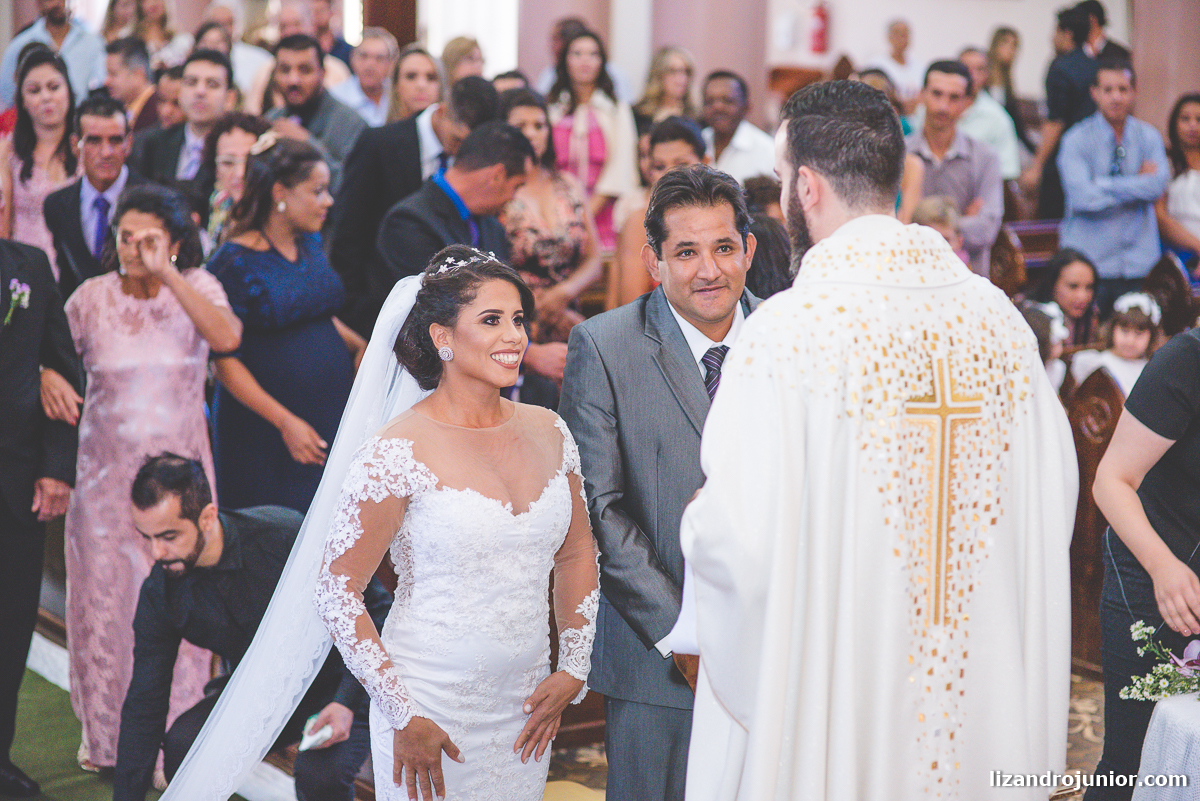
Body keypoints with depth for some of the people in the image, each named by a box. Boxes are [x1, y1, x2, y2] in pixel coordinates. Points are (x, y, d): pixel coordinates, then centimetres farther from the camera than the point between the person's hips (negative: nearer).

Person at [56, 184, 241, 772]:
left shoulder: (196, 286, -3)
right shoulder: (92, 298, -1)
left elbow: (227, 337, -22)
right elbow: (49, 361, 6)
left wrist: (166, 275, -24)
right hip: (106, 473, 1)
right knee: (103, 596, 6)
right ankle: (104, 731, 25)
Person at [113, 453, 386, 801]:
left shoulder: (286, 536, -27)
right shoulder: (160, 593, -13)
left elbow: (377, 609, -17)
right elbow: (143, 706, -6)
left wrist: (347, 701, -26)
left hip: (340, 685, -4)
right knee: (182, 744, -21)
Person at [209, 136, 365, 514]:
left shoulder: (311, 243, 9)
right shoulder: (235, 262, -12)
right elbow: (225, 359, -13)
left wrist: (360, 345, 4)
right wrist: (285, 422, -17)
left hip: (332, 409, 6)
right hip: (264, 429, -6)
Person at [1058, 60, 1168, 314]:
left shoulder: (1149, 136, 9)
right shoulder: (1076, 140, -1)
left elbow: (1158, 185, -7)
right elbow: (1083, 197, -16)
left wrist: (1105, 185, -11)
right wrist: (1138, 183, -8)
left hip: (1139, 262, 3)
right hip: (1089, 263, -3)